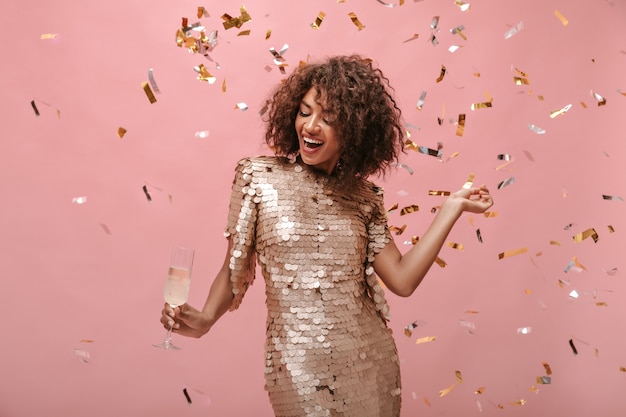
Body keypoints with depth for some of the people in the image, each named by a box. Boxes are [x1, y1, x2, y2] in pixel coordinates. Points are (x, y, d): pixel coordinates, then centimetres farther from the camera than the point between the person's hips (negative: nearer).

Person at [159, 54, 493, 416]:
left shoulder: (363, 196, 0)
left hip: (371, 363, 3)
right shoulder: (258, 177, -6)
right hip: (298, 370, -2)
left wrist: (453, 207, -5)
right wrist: (206, 318, -19)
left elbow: (403, 280, -6)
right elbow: (235, 268, -2)